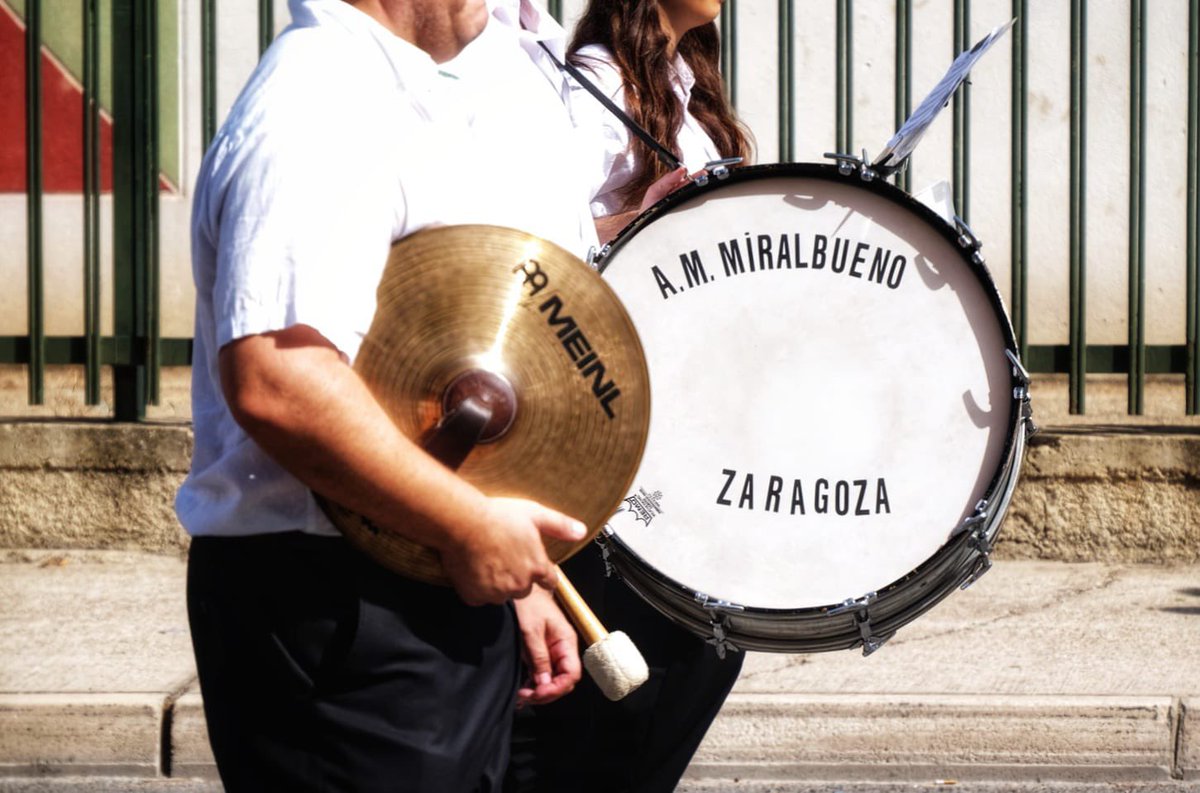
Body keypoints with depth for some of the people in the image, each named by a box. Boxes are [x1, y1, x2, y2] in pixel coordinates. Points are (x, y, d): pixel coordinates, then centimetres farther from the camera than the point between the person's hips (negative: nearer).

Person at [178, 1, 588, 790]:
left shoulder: (403, 99, 15)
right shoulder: (320, 109, -19)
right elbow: (274, 378, -31)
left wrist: (512, 570, 19)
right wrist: (473, 530, -23)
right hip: (335, 615, -10)